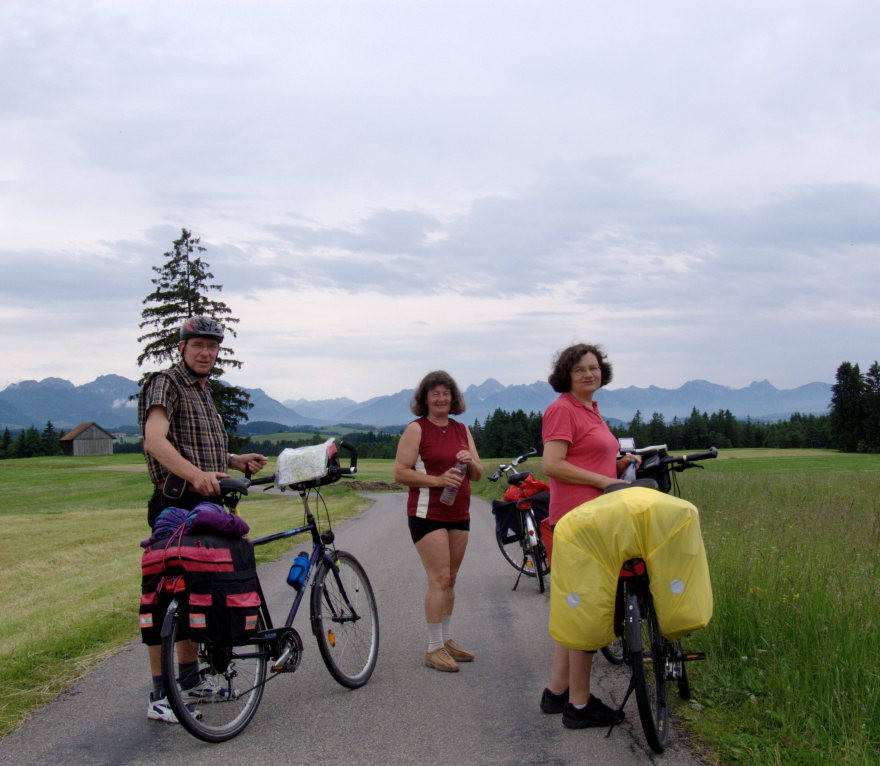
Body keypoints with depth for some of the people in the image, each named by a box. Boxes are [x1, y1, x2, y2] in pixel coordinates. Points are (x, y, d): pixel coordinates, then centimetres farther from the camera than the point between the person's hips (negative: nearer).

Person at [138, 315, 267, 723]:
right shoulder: (165, 384, -9)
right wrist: (196, 474, -41)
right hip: (175, 505, -9)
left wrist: (238, 461, 13)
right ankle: (159, 696, -3)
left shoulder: (203, 391, 20)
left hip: (205, 505, 9)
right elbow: (155, 441, -26)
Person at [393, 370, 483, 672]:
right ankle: (434, 649, -3)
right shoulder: (416, 429, -5)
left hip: (459, 513, 6)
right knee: (439, 579, -10)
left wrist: (470, 462, -10)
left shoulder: (462, 429, 13)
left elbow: (478, 474, 13)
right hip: (427, 513, -6)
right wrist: (438, 480, -21)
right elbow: (400, 472, -12)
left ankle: (446, 640, 22)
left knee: (450, 580, 12)